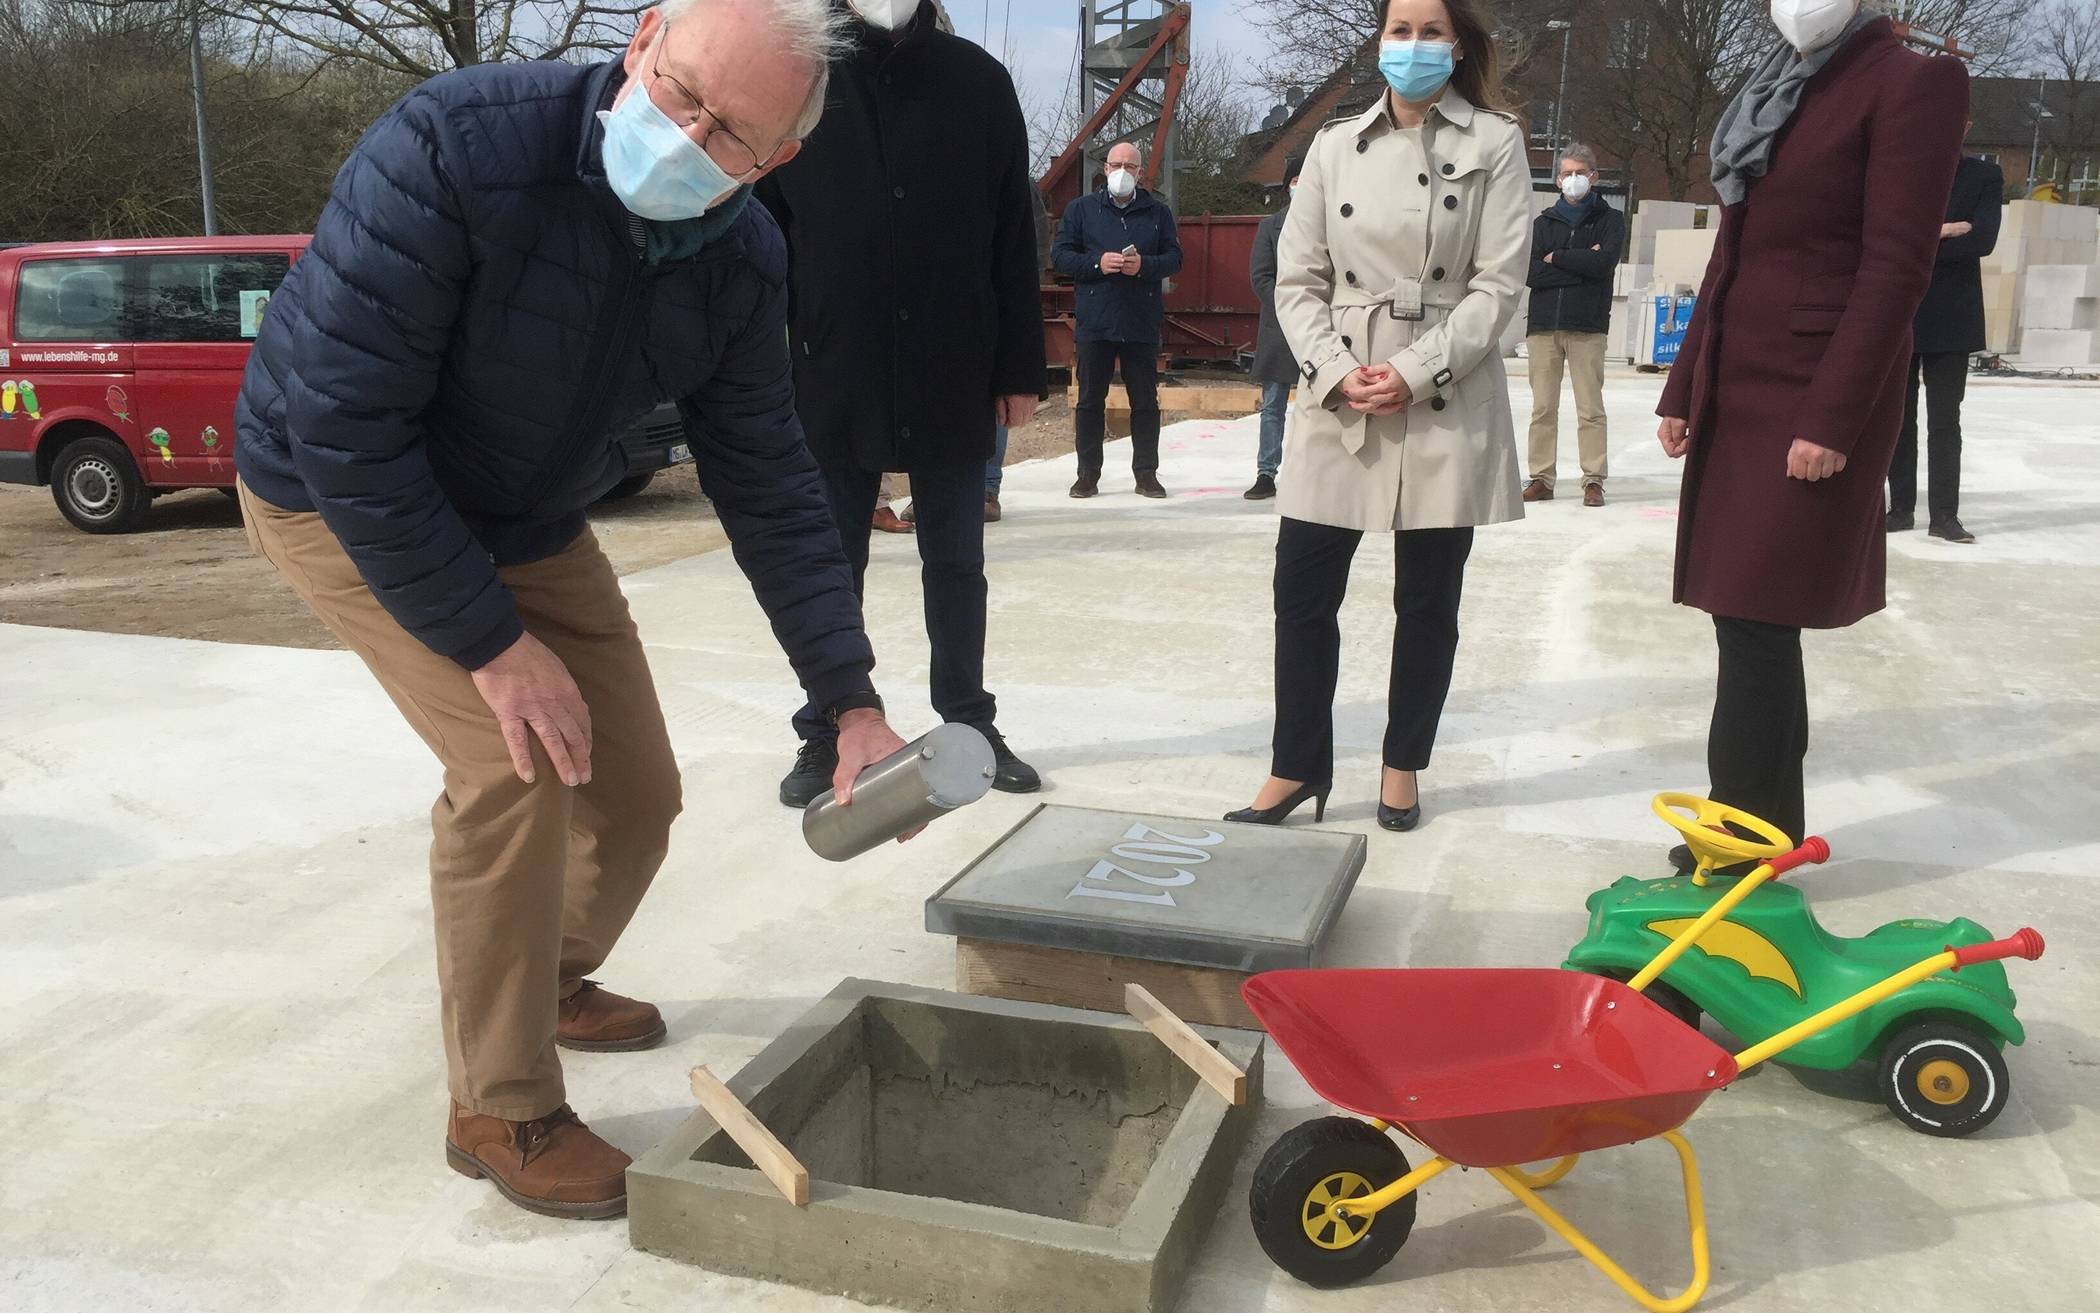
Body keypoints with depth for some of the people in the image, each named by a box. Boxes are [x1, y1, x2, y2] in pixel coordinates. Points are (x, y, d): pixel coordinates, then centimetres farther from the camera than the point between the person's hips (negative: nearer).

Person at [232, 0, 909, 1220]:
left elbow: (770, 491, -9)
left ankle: (553, 979, 38)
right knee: (515, 767, -22)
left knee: (636, 793, 5)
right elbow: (344, 423, -31)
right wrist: (491, 643, -29)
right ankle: (501, 1110, 0)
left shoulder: (741, 262, -15)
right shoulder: (458, 145, -33)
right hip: (342, 496, -5)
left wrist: (853, 706, -13)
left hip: (530, 521, 6)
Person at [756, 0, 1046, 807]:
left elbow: (1013, 237, 4)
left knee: (956, 566, 12)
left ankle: (969, 724, 25)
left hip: (952, 380, 1)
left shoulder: (978, 81, 5)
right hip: (834, 378, -1)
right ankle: (824, 736, 21)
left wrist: (1020, 368, 0)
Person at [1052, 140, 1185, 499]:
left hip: (1142, 324, 1)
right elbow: (1059, 256, 2)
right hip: (1094, 323, -1)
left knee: (1145, 401, 4)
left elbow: (1174, 258, 7)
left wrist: (1144, 265, -12)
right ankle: (1088, 473, 12)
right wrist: (1097, 263, -13)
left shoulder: (1158, 212, 10)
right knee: (1090, 400, 4)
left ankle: (1146, 473, 13)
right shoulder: (1081, 209, 7)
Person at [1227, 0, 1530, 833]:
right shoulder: (1335, 146, 8)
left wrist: (1415, 372, -15)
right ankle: (1298, 767, 16)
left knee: (1427, 599, 6)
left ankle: (1403, 767, 23)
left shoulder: (1494, 144, 1)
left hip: (1445, 407, -2)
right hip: (1339, 405, 2)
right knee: (1302, 588, 1)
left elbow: (1499, 284, -6)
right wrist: (1336, 372, -10)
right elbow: (1297, 281, 5)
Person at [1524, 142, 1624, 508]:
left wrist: (1556, 258, -5)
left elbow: (1604, 262, -12)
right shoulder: (1544, 222, 13)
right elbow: (1530, 273, -2)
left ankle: (1593, 480, 0)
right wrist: (1580, 263, -8)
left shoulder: (1609, 219, 7)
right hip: (1543, 326, 3)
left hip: (1587, 327, -2)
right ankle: (1541, 478, 8)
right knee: (1543, 407, 3)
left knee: (1590, 408, -3)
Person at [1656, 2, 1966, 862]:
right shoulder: (1773, 94, 19)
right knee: (1754, 624, 9)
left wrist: (1832, 419, -19)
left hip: (1811, 402, -7)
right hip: (1737, 395, 7)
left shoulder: (1911, 82, -5)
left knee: (1754, 623, -7)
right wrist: (1684, 389, 15)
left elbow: (1895, 266, -13)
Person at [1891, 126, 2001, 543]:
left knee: (1945, 423, 1)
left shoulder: (1985, 176, 3)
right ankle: (1901, 507, 12)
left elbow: (1983, 240, -10)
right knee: (1899, 419, 5)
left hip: (1951, 320, -1)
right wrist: (1941, 232, -13)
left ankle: (1944, 514, 3)